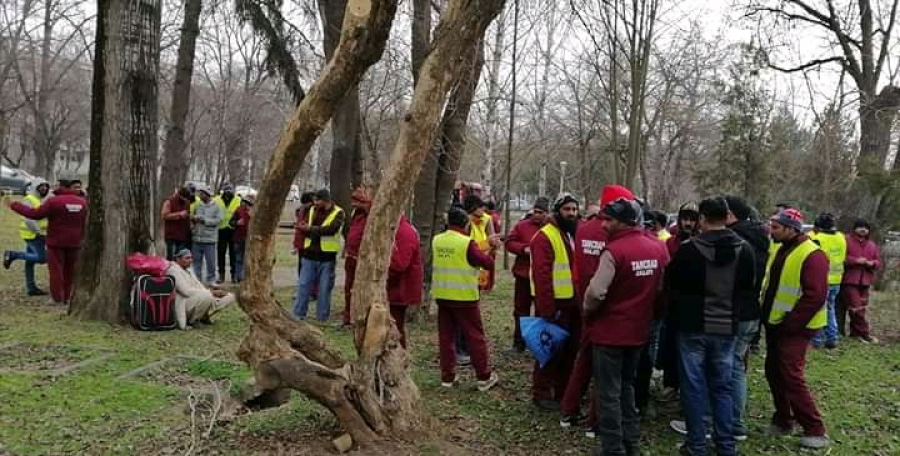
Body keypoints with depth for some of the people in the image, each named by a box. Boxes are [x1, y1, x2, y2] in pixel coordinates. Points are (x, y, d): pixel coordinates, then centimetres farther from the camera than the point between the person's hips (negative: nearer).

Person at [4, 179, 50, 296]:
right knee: (42, 258, -12)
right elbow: (28, 219, -21)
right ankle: (12, 255, -1)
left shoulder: (42, 200, 16)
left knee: (30, 261, 9)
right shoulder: (29, 200, -11)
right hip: (32, 234, -9)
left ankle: (31, 288, 12)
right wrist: (39, 232, -21)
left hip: (36, 234, 9)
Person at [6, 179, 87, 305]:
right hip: (74, 242, 5)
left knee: (56, 270, 3)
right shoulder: (82, 201, 5)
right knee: (70, 271, 11)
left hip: (56, 242, -5)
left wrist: (14, 205, -6)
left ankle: (57, 298, 3)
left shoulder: (54, 200, -14)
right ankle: (68, 297, 13)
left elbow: (35, 214, -14)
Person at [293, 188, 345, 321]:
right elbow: (305, 229, 6)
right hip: (309, 255, 4)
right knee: (303, 285, 5)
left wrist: (311, 228, -18)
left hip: (327, 257, -4)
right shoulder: (312, 210, 8)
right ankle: (298, 315, 14)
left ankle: (322, 318, 16)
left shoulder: (338, 213, -7)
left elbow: (331, 229, -22)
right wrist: (304, 228, -18)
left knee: (325, 289, 5)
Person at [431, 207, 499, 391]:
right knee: (475, 336, 5)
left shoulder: (436, 240, 2)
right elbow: (487, 263, -10)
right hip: (464, 297, -5)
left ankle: (447, 376, 16)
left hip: (442, 295, 5)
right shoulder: (467, 243, -15)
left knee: (446, 336, 11)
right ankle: (484, 377, 12)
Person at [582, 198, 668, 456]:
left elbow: (596, 292, -23)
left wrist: (586, 311, -3)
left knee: (609, 392, 5)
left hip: (610, 330, -7)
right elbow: (663, 289, 9)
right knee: (627, 386, 22)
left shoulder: (614, 250, -22)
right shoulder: (658, 249, 0)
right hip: (639, 330, 7)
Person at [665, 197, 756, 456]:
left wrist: (677, 315, 15)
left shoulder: (688, 249, -12)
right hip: (727, 329, 4)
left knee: (694, 386, 5)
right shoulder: (744, 250, 1)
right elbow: (749, 291, 11)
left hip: (693, 327, -3)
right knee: (722, 387, 13)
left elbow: (672, 287, -1)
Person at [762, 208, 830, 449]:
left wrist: (790, 324, -19)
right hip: (775, 324, 9)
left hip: (795, 328, -9)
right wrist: (766, 314, 10)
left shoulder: (812, 256, -18)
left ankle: (815, 430, 4)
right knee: (773, 373, 14)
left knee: (791, 377, -7)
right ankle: (783, 420, 27)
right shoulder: (781, 250, 10)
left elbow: (815, 296, -22)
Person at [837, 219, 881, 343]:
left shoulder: (872, 245, 16)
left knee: (861, 307, 9)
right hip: (849, 280, -6)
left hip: (864, 281, 6)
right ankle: (863, 333, 0)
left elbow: (879, 262, 16)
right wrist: (855, 260, -19)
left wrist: (872, 263, -7)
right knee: (855, 307, -9)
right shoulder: (846, 240, -4)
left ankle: (855, 332, 17)